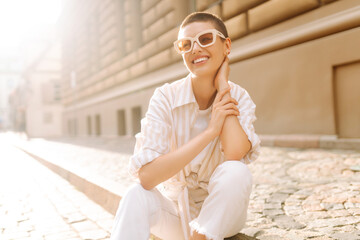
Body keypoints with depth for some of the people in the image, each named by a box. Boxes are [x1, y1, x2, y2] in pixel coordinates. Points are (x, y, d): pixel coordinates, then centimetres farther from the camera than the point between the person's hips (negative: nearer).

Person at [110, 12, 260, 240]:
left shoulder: (239, 97, -9)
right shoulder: (166, 97, -15)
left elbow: (235, 154, -30)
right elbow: (146, 175, -27)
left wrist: (223, 86, -21)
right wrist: (210, 130, -29)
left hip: (222, 212, 2)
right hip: (175, 210, -2)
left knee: (235, 172, -31)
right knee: (137, 196, -32)